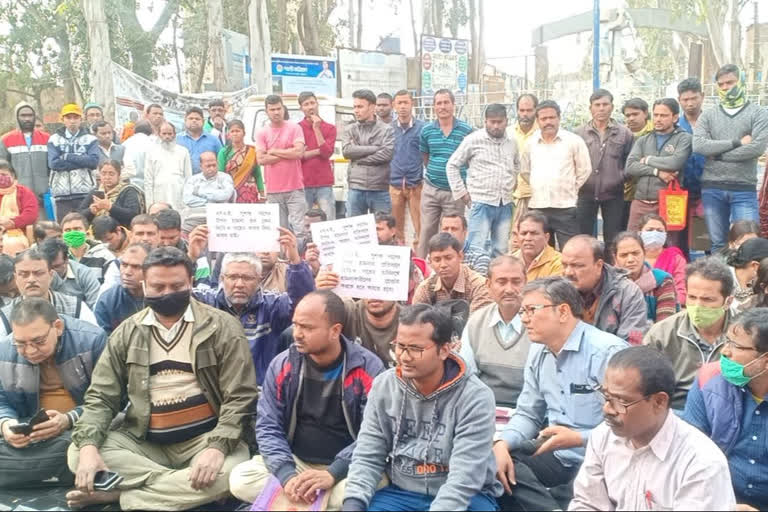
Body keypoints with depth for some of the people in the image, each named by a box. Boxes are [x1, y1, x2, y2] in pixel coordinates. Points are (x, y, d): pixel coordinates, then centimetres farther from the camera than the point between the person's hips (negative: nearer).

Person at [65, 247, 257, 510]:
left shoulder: (222, 327, -5)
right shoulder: (127, 332, 5)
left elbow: (240, 397, -9)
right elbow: (101, 398, 4)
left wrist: (217, 447, -24)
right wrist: (88, 445, -15)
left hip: (204, 438, -3)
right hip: (142, 441, 3)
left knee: (231, 473, -32)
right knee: (77, 454, -18)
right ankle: (178, 485, -17)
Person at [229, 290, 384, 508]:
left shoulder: (368, 368, -11)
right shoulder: (282, 365, -2)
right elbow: (268, 427, -4)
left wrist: (333, 474, -26)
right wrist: (287, 474, -21)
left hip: (346, 468, -3)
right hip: (295, 462, 3)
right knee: (241, 479, -21)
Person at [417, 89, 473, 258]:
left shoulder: (466, 130, -4)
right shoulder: (426, 130, 3)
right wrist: (434, 173, 13)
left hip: (455, 192, -2)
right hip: (431, 190, 2)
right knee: (426, 232, 7)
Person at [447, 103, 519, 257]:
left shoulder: (512, 142, 10)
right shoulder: (473, 140, -5)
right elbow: (452, 165, 0)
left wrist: (513, 185, 16)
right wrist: (461, 192, -3)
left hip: (505, 204, 5)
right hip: (481, 203, -5)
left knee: (501, 250, 9)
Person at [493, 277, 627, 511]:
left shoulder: (608, 352, -16)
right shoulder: (538, 352, 10)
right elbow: (528, 414, 13)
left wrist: (579, 439, -24)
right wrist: (502, 443, -6)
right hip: (559, 457, 7)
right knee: (493, 466, -14)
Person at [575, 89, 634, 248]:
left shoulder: (624, 133, 4)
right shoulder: (580, 133, 4)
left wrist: (622, 176, -7)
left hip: (613, 194, 0)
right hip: (586, 193, 0)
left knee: (613, 242, 8)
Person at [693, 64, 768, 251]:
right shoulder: (708, 116, 10)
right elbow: (698, 145, -7)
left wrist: (718, 154, -8)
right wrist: (736, 142, -11)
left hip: (744, 189, -2)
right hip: (712, 189, 2)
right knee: (718, 244, 8)